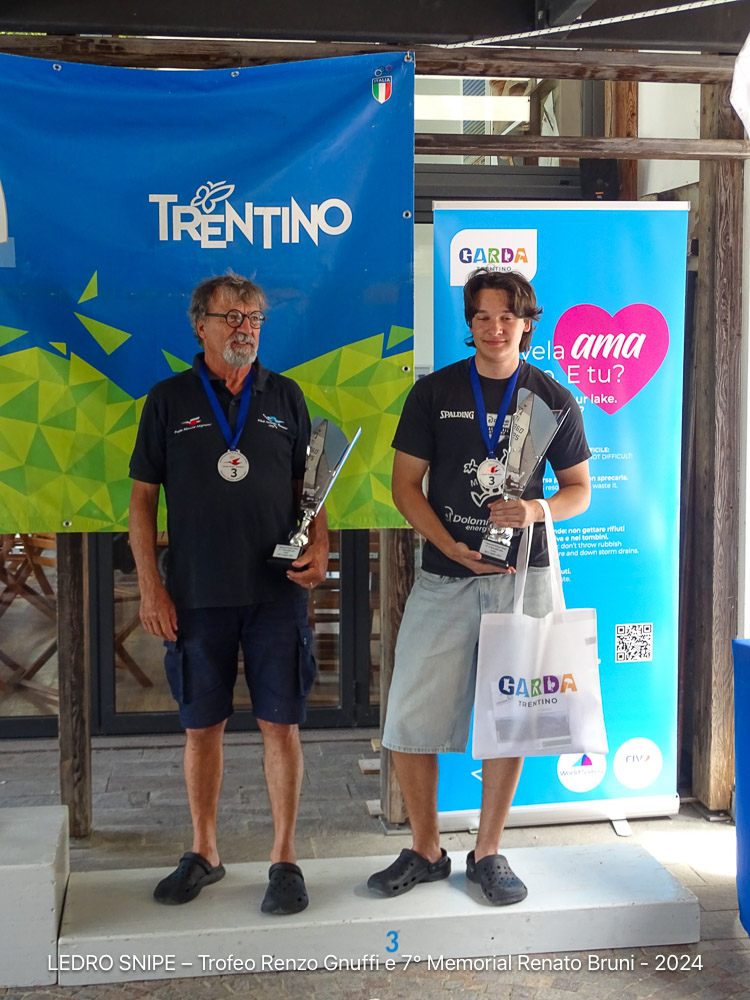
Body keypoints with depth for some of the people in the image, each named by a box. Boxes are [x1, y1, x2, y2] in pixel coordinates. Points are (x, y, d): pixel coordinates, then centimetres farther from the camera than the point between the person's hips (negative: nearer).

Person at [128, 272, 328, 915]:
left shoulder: (285, 397, 8)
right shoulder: (169, 400, 5)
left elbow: (309, 488, 13)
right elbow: (143, 497, 4)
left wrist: (320, 551, -5)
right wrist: (151, 587, -3)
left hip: (277, 591, 0)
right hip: (196, 594, 0)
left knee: (281, 723, 2)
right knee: (202, 724, 8)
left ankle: (285, 857, 14)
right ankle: (203, 852, 24)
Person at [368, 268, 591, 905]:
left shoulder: (553, 399, 6)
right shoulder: (435, 392, 5)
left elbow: (580, 489, 11)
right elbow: (405, 484, 4)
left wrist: (539, 509, -12)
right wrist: (452, 546, -11)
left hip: (522, 576, 0)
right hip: (444, 579, 0)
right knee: (411, 717, -1)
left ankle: (488, 853, 21)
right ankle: (425, 852, 17)